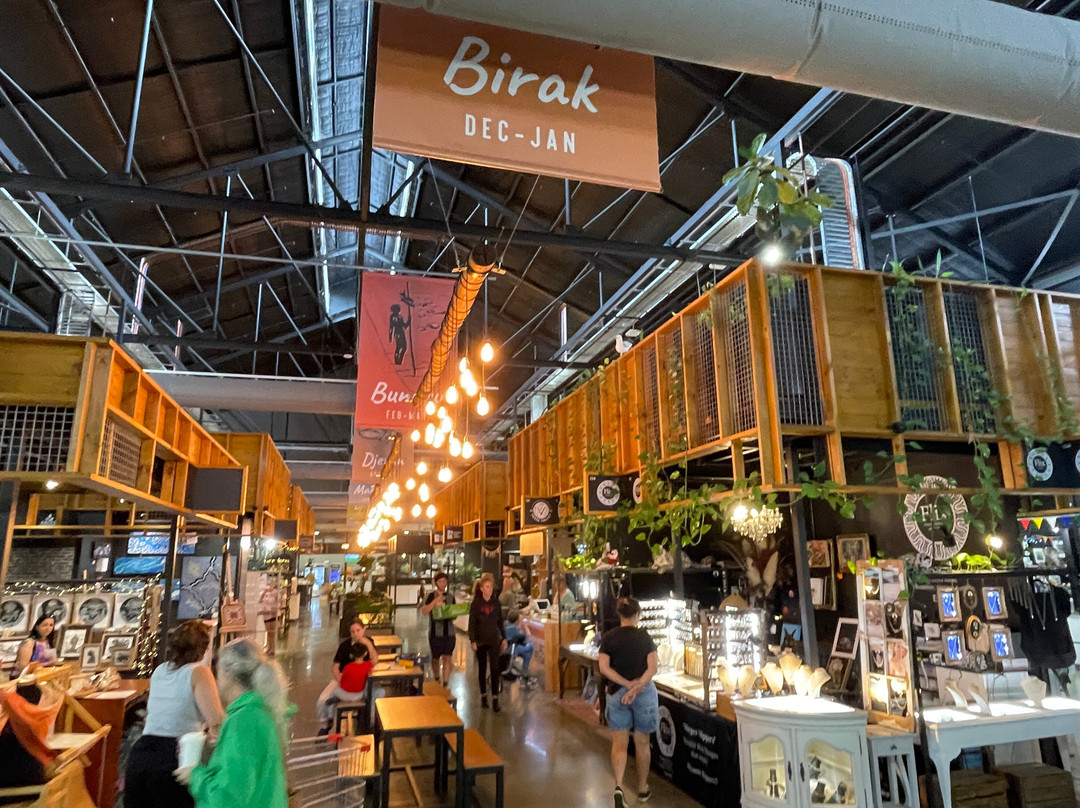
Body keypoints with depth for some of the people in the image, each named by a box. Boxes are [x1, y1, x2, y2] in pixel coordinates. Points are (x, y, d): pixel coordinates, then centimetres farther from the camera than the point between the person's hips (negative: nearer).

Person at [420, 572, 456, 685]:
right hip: (435, 632, -2)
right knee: (435, 658, 14)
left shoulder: (450, 596, 6)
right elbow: (424, 612, -18)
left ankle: (445, 684, -1)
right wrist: (435, 601, -26)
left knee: (447, 658, -5)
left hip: (449, 632, 2)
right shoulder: (431, 596, -4)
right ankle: (437, 678, 38)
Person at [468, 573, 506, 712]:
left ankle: (495, 699, -1)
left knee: (495, 669, -4)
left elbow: (500, 622, 8)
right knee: (482, 669, 9)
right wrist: (472, 641, -11)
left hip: (494, 640, 1)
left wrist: (504, 638, 6)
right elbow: (471, 623, -5)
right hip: (481, 640, -1)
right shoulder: (476, 604, -6)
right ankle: (483, 696, 23)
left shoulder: (496, 603, 2)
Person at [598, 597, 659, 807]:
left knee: (619, 743, 8)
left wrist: (626, 684, -13)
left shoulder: (609, 637, -3)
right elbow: (652, 668, -12)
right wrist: (636, 687, -19)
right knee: (642, 743, 17)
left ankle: (618, 786, -11)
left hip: (617, 693, 0)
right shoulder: (644, 637, -4)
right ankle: (642, 788, 29)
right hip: (644, 693, 0)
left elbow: (604, 668, -10)